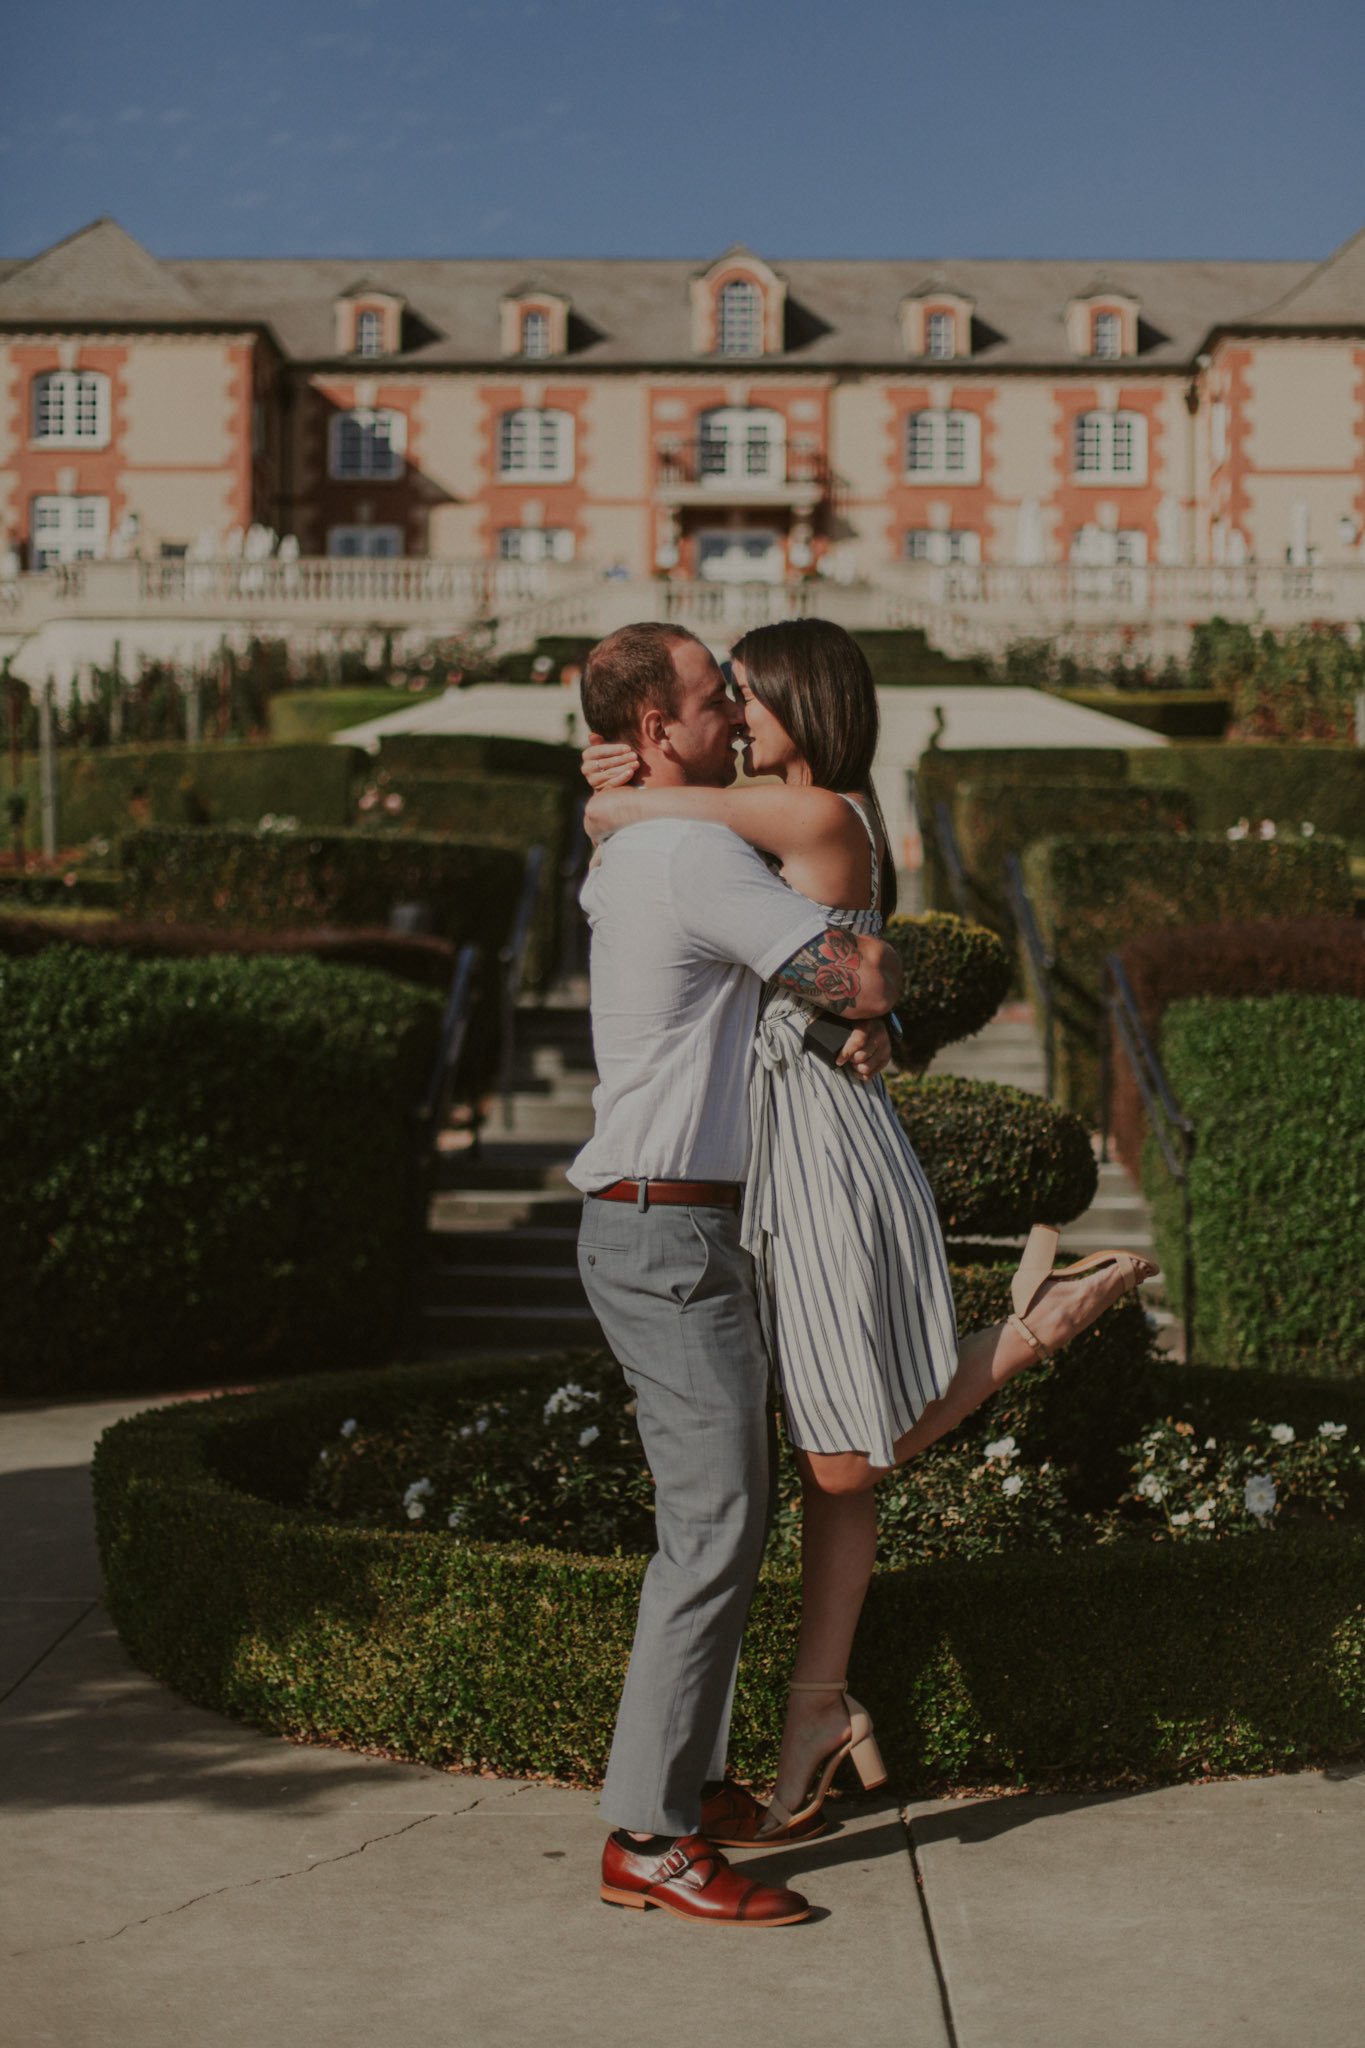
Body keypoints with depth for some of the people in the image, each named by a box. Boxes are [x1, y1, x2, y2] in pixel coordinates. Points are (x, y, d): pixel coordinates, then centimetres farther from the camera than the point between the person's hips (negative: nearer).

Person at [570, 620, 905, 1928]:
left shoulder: (625, 862, 17)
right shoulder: (695, 856, -16)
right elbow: (859, 976, -19)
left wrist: (861, 1016, 8)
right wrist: (887, 970, 5)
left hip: (667, 1230, 11)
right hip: (668, 1239, -11)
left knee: (724, 1513, 16)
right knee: (714, 1529, -11)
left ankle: (684, 1781, 24)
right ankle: (646, 1840, -8)